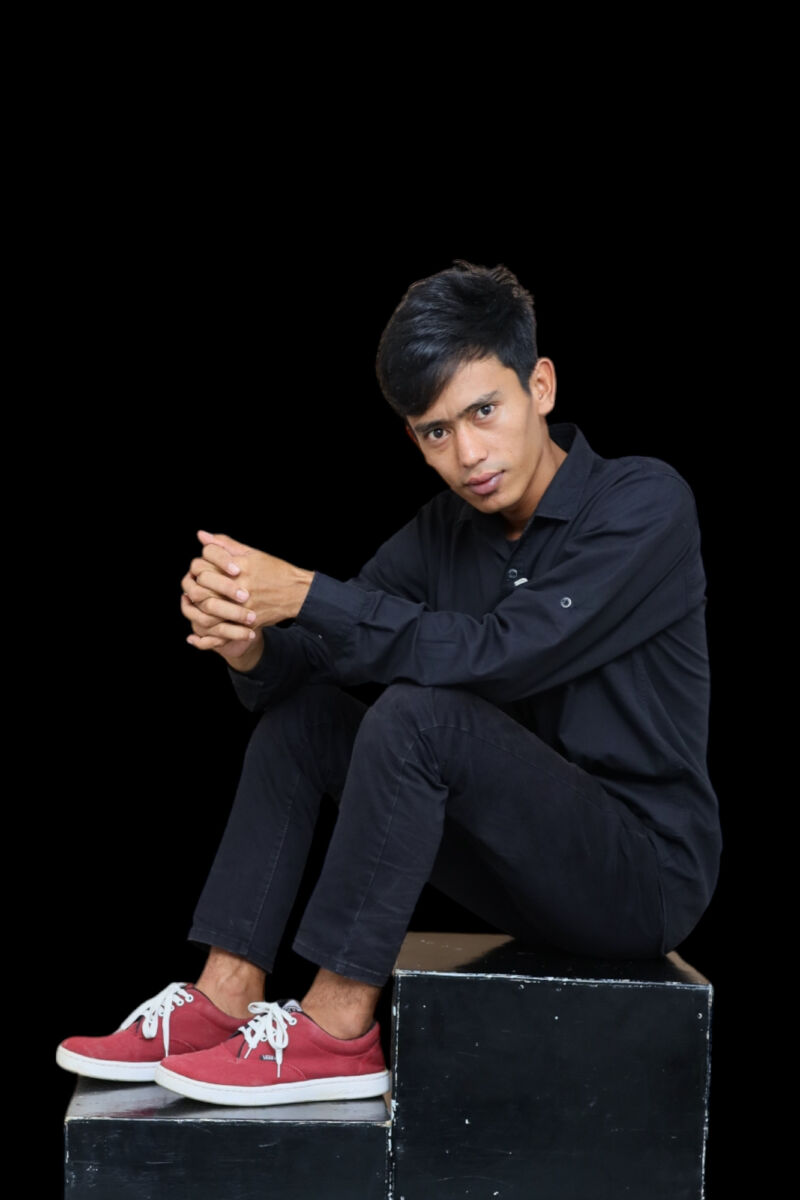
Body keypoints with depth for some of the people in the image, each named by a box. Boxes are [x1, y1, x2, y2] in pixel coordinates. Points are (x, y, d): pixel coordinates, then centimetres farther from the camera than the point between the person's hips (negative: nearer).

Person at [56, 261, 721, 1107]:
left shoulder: (644, 503, -15)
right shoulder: (446, 531, 5)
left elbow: (499, 655, -28)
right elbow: (283, 676, 0)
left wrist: (306, 596, -28)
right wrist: (244, 641, -24)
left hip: (646, 869, -7)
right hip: (528, 862, 7)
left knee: (419, 714, -28)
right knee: (301, 706, 3)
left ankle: (336, 1031, -17)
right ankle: (227, 998, -4)